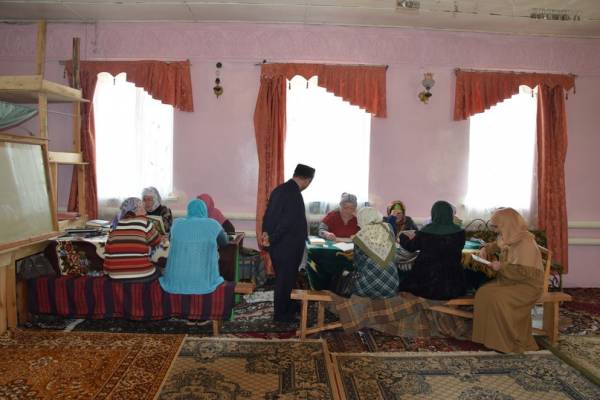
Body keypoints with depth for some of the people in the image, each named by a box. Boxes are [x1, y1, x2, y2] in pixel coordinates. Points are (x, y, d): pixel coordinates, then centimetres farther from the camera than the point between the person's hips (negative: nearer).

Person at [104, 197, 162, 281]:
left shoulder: (114, 227, 7)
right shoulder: (144, 223, -5)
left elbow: (107, 254, 8)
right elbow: (156, 241, 8)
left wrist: (107, 270, 16)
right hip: (142, 276, -5)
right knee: (158, 271, 27)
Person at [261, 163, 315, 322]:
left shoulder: (279, 189, 6)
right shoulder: (295, 195, -23)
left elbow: (268, 213, 8)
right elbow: (287, 222, -24)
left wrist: (266, 232, 0)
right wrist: (272, 239, -15)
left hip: (277, 245, 9)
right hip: (287, 247, -9)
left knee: (282, 278, 21)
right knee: (286, 280, 6)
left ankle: (284, 308, 37)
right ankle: (282, 314, 20)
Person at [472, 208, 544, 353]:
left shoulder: (525, 243, -21)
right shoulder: (509, 238, 5)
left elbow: (524, 272, -27)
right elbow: (497, 244, 30)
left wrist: (501, 266, -19)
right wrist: (485, 249, 11)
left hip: (527, 285, -8)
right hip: (511, 281, 8)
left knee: (495, 298, -28)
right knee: (483, 292, -13)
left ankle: (509, 342, -13)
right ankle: (489, 336, -9)